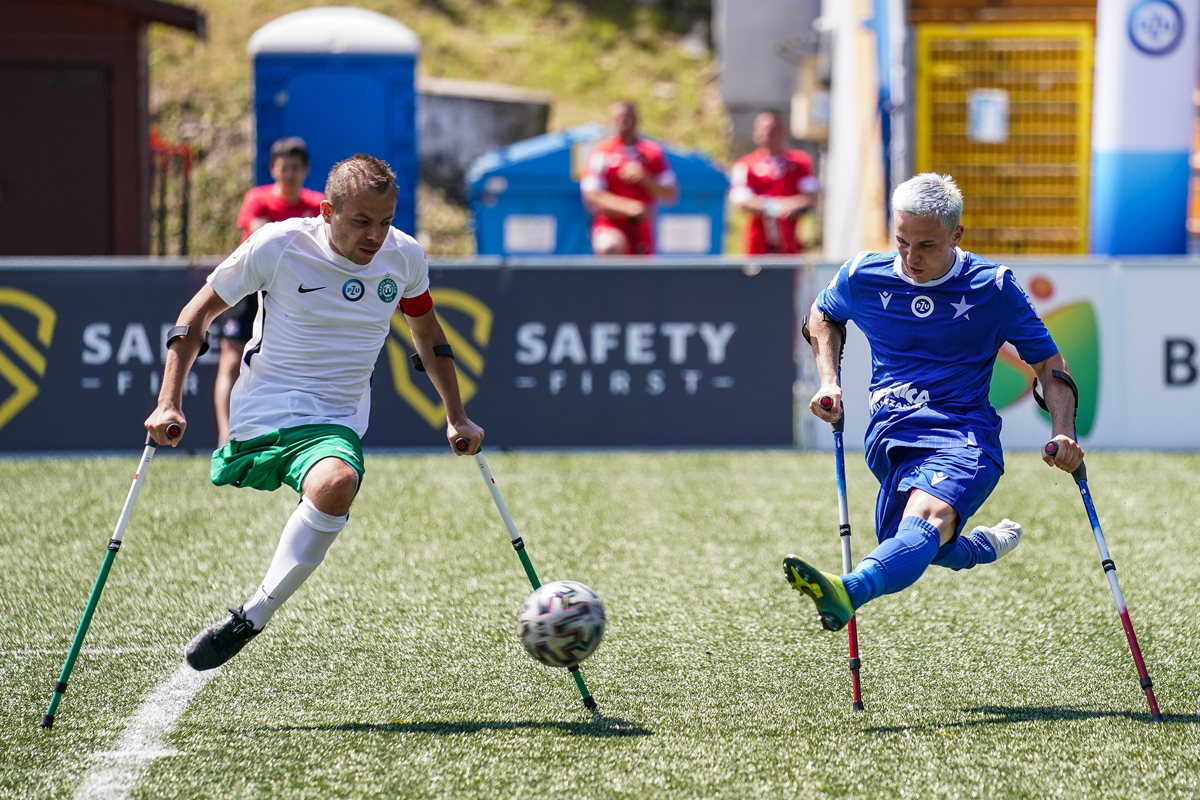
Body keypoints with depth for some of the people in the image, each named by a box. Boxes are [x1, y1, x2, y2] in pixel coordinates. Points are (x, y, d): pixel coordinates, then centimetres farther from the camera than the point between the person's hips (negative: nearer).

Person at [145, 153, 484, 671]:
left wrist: (457, 419, 26)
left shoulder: (404, 258, 2)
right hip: (266, 412, -3)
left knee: (337, 483, -33)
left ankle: (253, 617, -23)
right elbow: (199, 312, 2)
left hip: (339, 423, 4)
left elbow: (426, 332, 23)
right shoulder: (278, 246, -9)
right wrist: (170, 404, -6)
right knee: (337, 483, -36)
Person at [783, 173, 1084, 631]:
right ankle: (985, 547, 39)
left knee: (927, 520, -35)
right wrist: (829, 382, 11)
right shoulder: (863, 278, 5)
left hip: (963, 437, -6)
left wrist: (1063, 435, -12)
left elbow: (1048, 362, 4)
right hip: (889, 438, 6)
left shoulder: (992, 288, -3)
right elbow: (823, 316, 28)